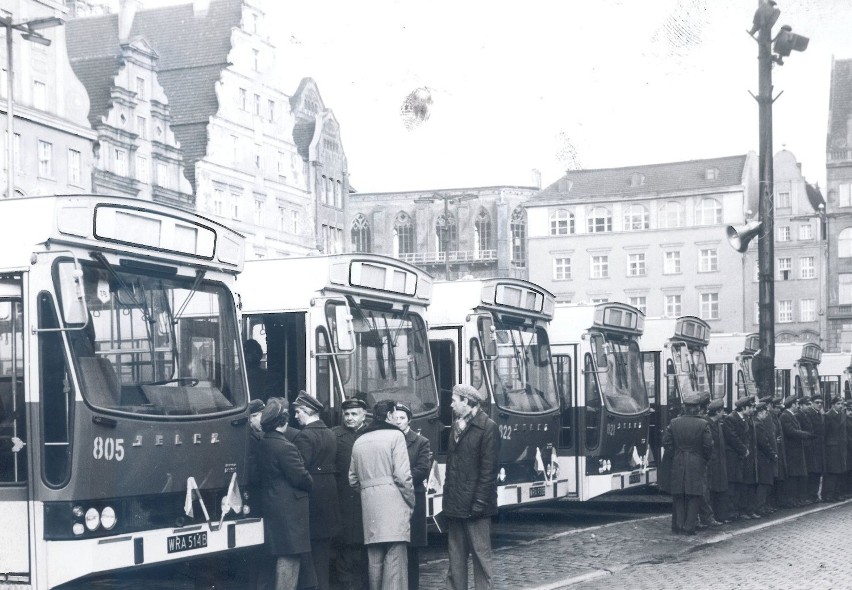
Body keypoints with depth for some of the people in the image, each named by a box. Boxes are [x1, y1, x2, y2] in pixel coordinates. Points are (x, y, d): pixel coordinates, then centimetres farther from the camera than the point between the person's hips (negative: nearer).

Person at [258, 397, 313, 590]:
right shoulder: (285, 447, -19)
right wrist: (311, 485, 5)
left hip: (269, 506, 9)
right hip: (289, 508, -9)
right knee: (289, 556, -4)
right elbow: (300, 476, -17)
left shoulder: (262, 444, 7)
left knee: (272, 555, 17)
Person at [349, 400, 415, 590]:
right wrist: (411, 501, 0)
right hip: (393, 501, -6)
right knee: (395, 557, -6)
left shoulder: (359, 441, 14)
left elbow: (353, 479, 15)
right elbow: (402, 475, -10)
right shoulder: (395, 435, -3)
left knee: (375, 558, 11)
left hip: (369, 504, 6)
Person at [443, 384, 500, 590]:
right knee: (456, 555, 10)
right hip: (455, 504, 7)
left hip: (474, 504, -7)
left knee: (481, 553, 0)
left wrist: (479, 502, -18)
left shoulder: (488, 427, -8)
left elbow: (488, 469, -13)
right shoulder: (456, 426, 15)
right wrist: (448, 498, 9)